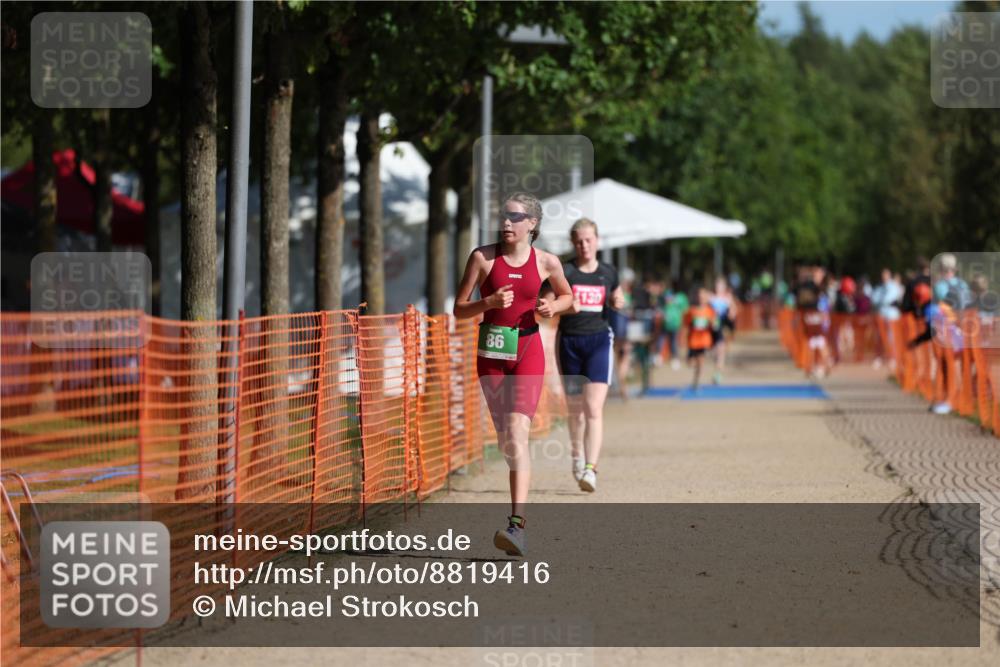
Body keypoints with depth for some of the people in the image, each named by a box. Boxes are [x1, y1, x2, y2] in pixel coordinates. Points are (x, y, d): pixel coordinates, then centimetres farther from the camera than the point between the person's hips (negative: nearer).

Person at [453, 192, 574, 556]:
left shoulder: (546, 262, 0)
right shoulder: (483, 257, -2)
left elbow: (567, 296, 18)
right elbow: (459, 309, 0)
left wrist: (553, 307, -4)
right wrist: (490, 302, -18)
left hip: (528, 351, -2)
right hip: (491, 352, 2)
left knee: (517, 434, -17)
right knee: (505, 441, 8)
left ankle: (517, 524, -26)